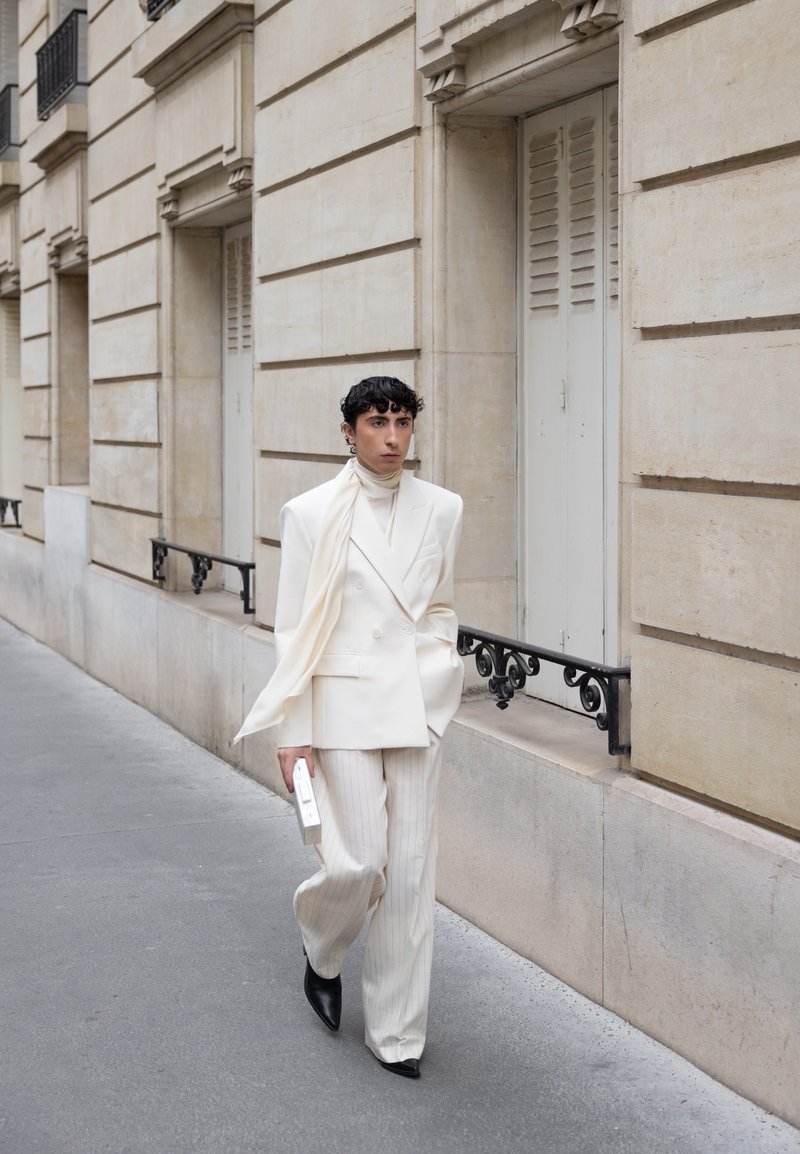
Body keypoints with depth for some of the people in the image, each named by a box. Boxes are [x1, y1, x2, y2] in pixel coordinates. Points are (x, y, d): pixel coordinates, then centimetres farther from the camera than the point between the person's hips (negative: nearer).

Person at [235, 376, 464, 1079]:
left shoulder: (441, 509, 5)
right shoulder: (313, 514, -4)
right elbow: (294, 629, -3)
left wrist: (440, 668, 5)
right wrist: (293, 732, -6)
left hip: (417, 706, 3)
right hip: (344, 705, -3)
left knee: (412, 871, 4)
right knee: (358, 863, -7)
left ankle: (397, 1032, 17)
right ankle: (322, 950, 29)